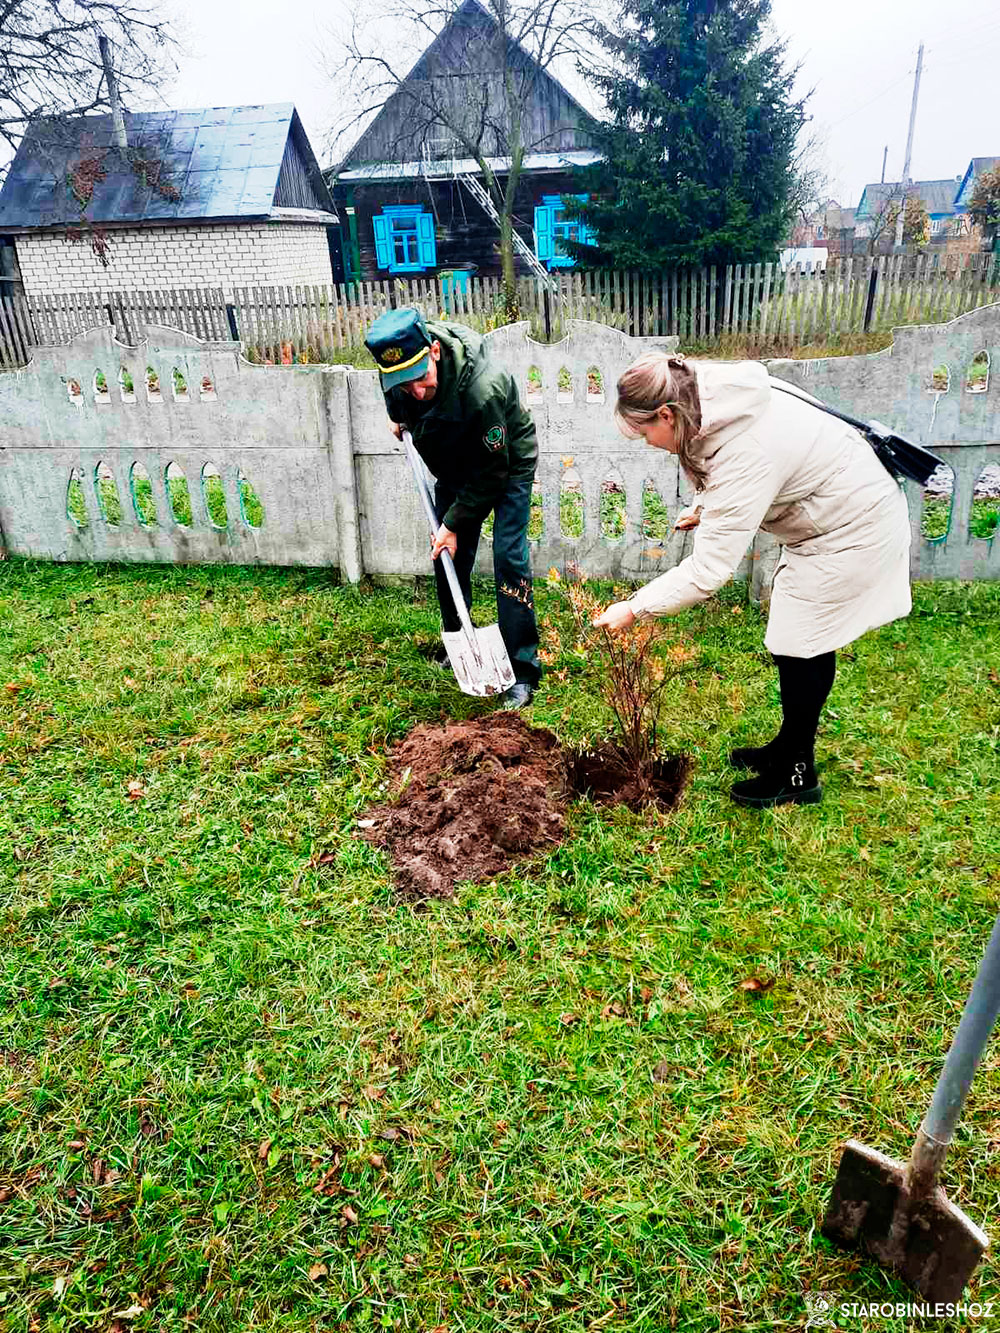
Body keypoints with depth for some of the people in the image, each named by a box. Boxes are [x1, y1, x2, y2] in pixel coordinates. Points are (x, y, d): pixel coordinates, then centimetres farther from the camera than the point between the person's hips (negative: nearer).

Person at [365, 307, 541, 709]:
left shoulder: (483, 387, -40)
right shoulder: (394, 367, -21)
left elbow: (493, 472, -30)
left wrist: (454, 523, -25)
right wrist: (396, 415, 8)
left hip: (508, 467, -6)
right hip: (455, 467, 7)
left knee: (509, 559, -15)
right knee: (448, 558, 8)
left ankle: (522, 670, -8)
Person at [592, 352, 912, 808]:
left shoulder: (745, 454, -35)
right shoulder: (710, 392, -9)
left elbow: (708, 570, -34)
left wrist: (633, 608, -27)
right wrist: (704, 505, 3)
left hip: (851, 530, -10)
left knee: (799, 645, -2)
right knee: (805, 636, 16)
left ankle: (797, 773, 15)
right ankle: (789, 748, 32)